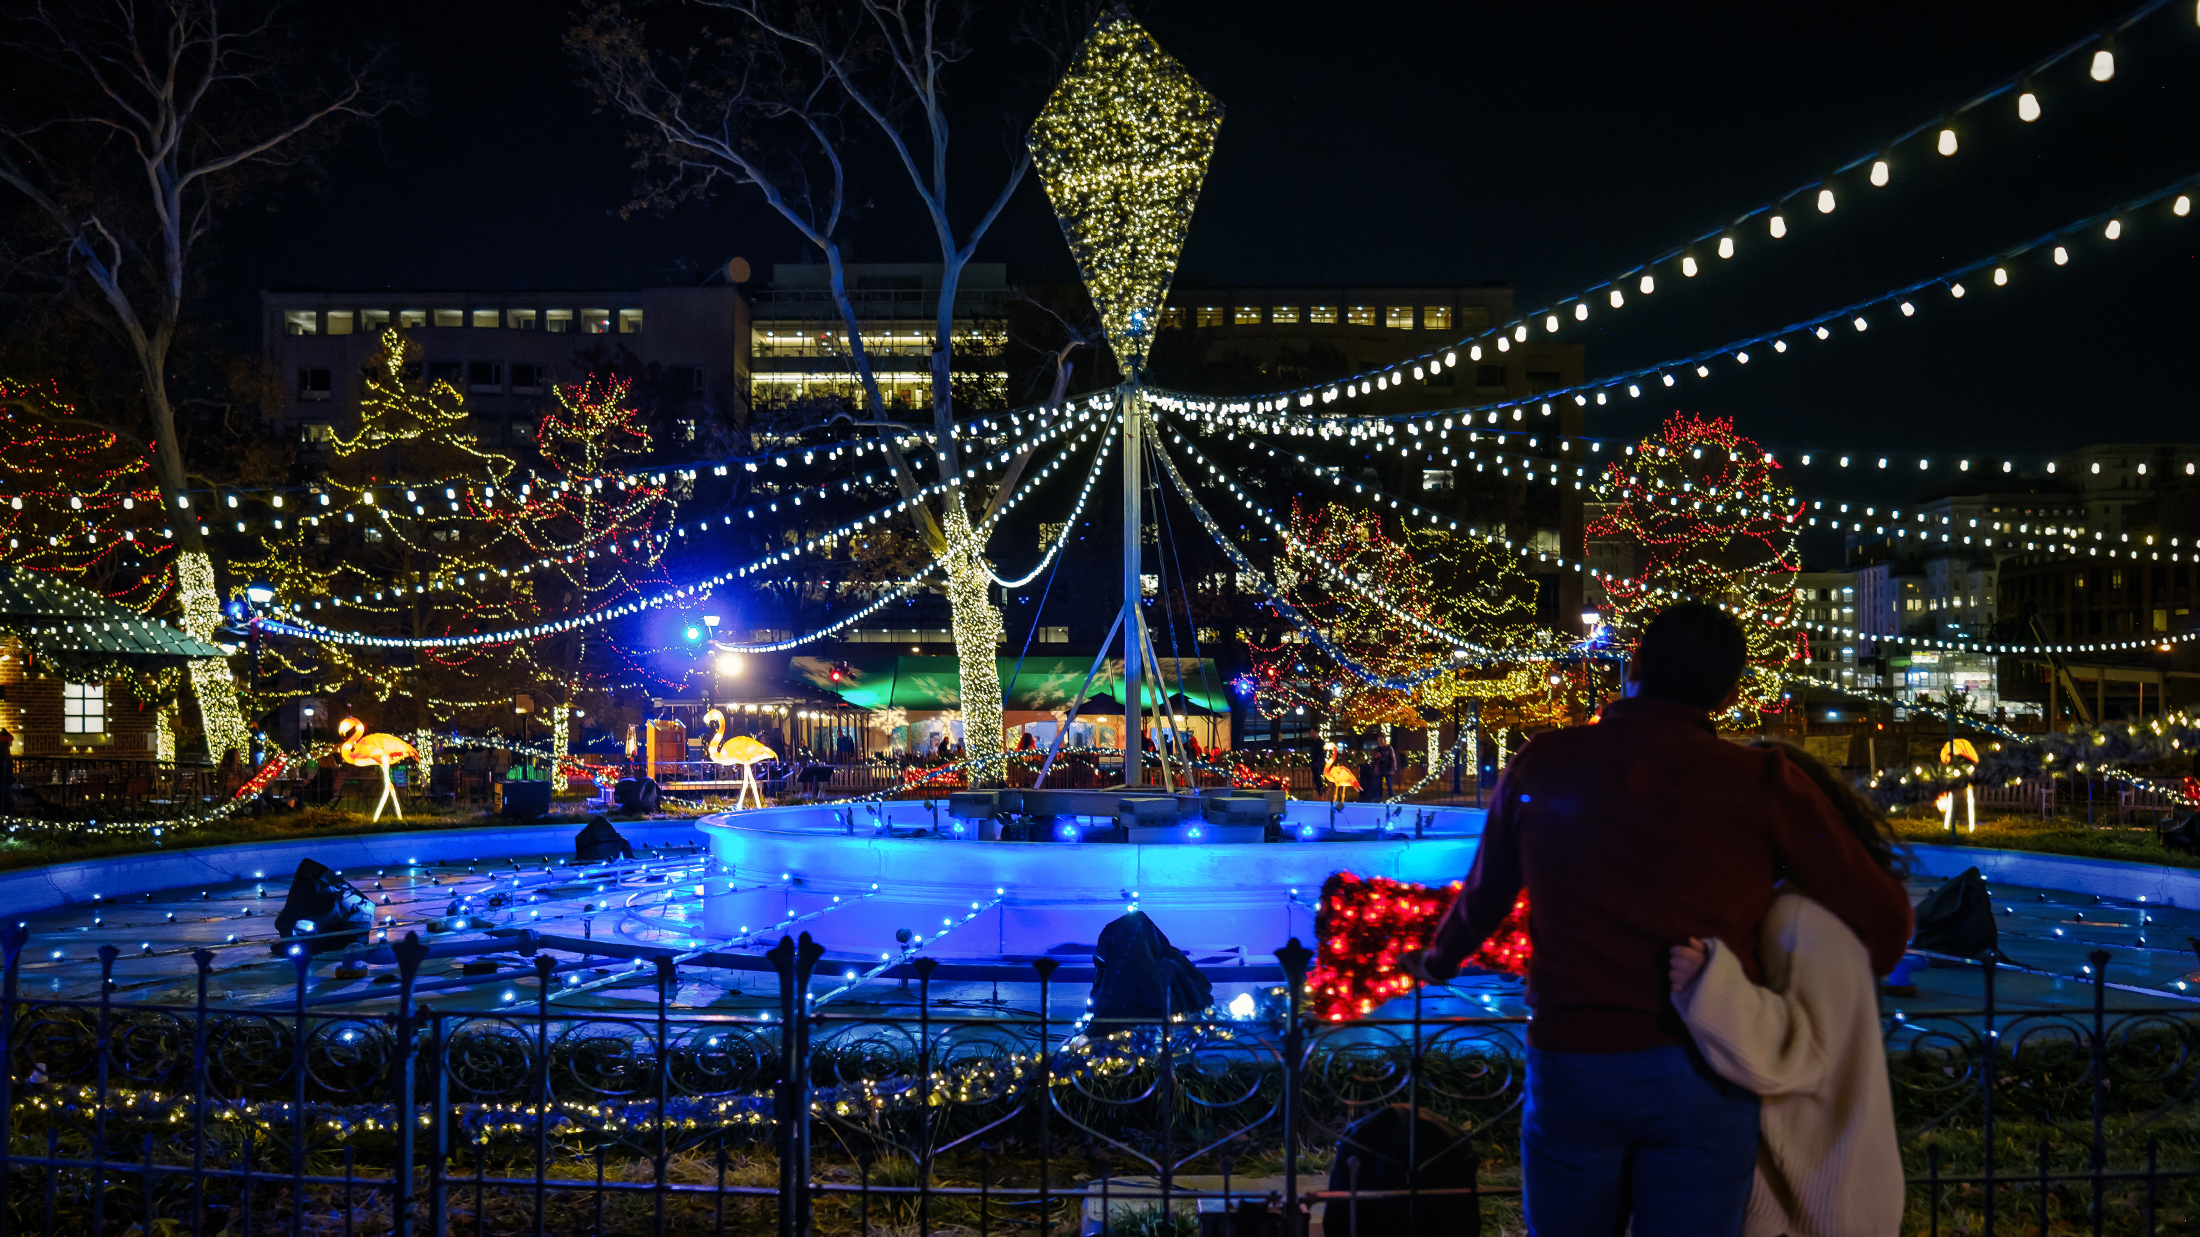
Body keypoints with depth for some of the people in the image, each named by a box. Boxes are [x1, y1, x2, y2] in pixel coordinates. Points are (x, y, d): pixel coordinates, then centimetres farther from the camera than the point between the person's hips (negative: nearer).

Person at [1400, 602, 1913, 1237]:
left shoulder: (1544, 763, 4)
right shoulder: (1760, 782, -3)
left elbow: (1486, 891, 17)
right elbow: (1881, 915, -1)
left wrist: (1439, 959, 38)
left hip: (1569, 1061, 2)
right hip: (1698, 1072, -1)